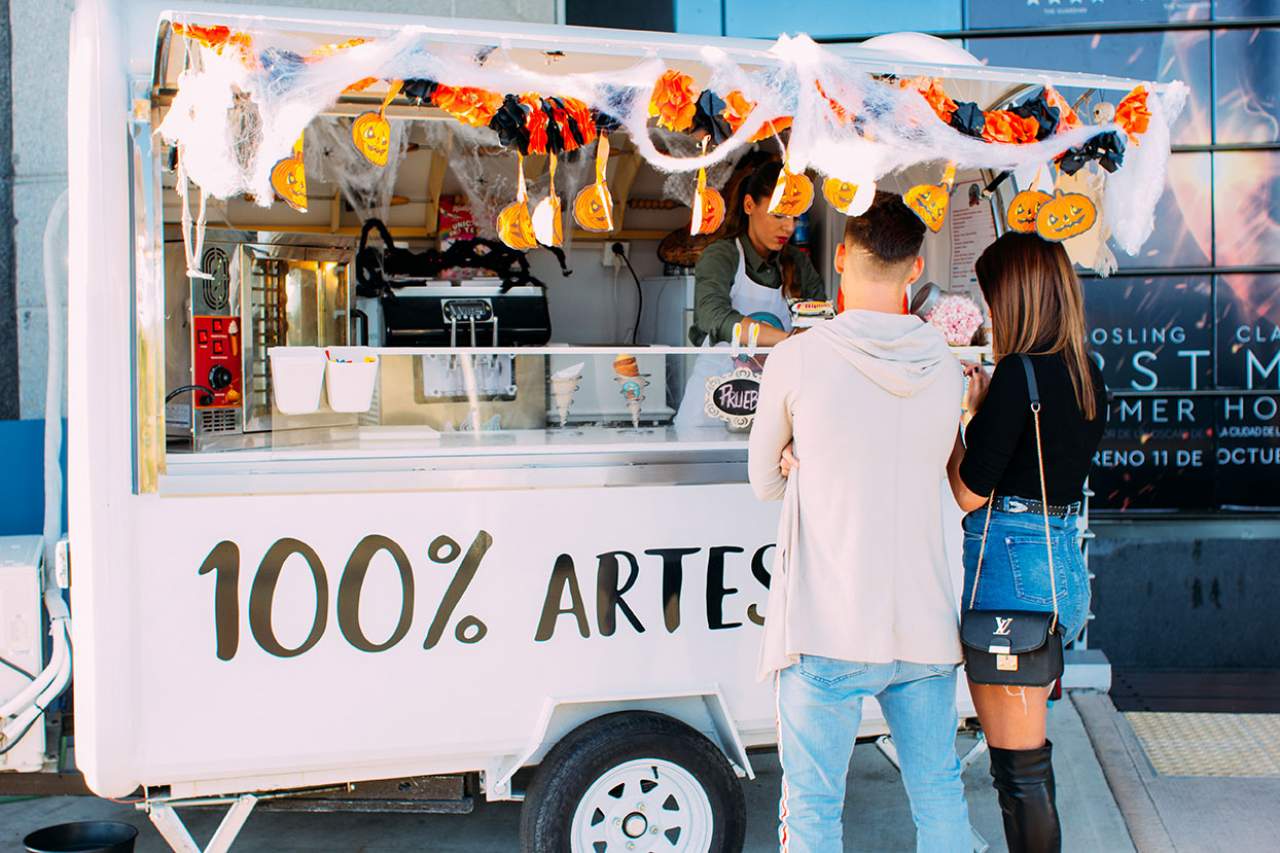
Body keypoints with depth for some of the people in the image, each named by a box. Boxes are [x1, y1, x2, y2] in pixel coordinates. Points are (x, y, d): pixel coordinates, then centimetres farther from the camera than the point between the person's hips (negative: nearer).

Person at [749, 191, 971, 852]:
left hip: (826, 632, -4)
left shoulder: (796, 359, -8)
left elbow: (764, 481, 6)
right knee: (940, 797, 17)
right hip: (925, 628, 4)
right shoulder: (945, 370, 3)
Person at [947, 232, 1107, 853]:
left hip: (1010, 567, -9)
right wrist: (983, 408, 15)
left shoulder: (1020, 373, -17)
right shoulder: (1087, 377, 9)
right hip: (1064, 561, 9)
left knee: (1017, 762, 1)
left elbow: (970, 493, -14)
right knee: (1029, 752, 21)